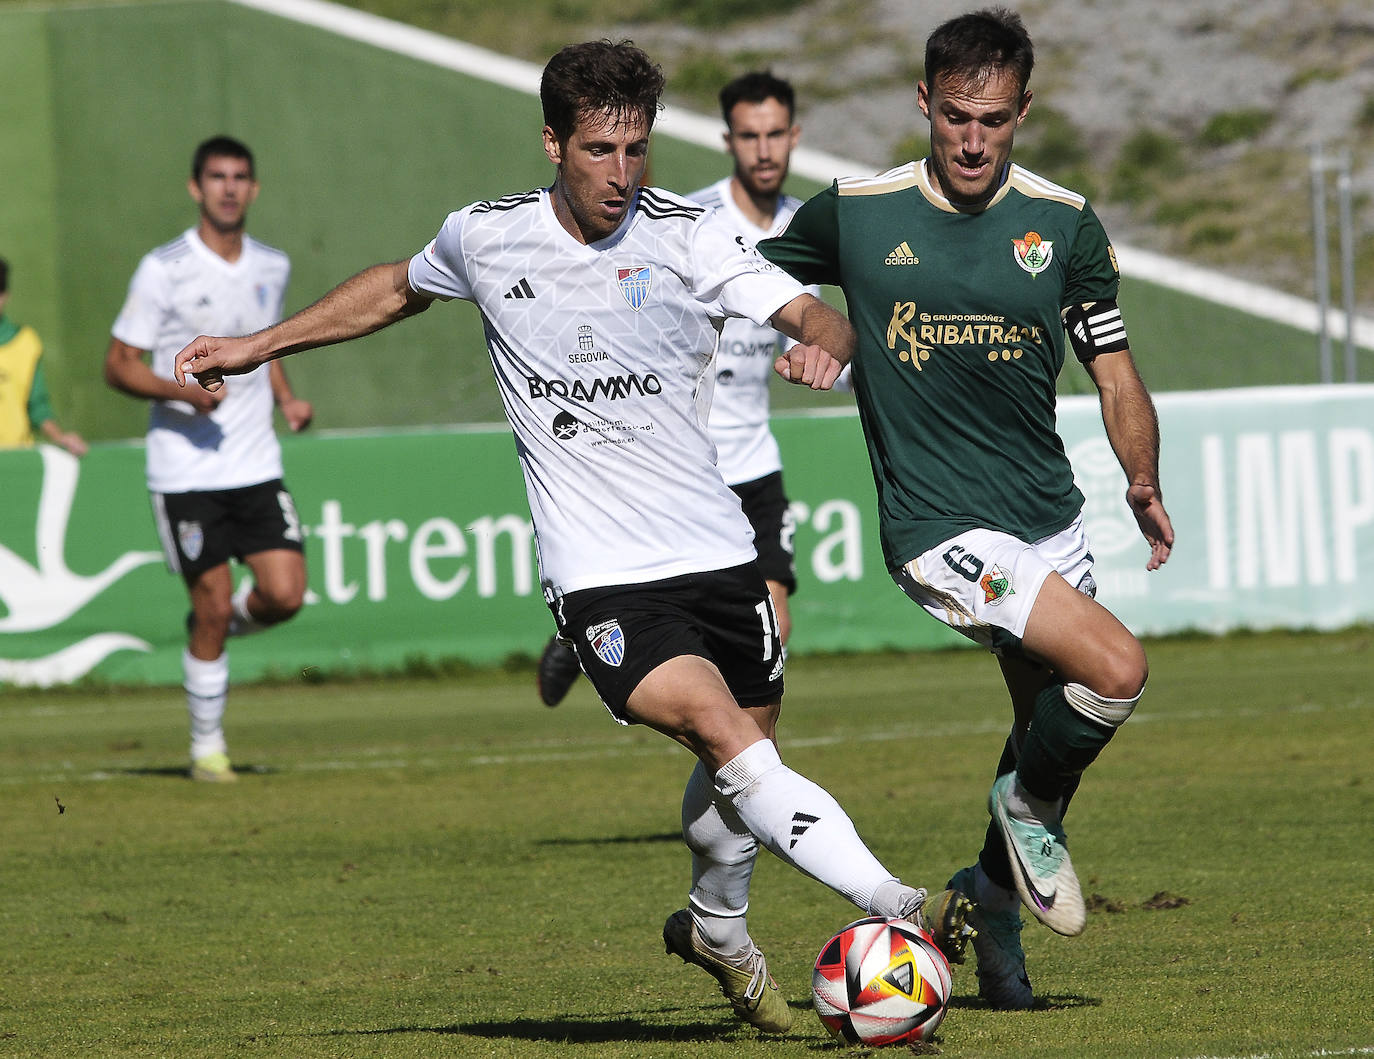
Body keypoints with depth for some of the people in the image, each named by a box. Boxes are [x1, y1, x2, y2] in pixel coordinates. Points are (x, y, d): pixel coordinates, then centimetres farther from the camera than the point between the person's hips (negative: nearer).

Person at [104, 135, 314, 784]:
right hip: (186, 473, -4)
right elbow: (119, 365, -5)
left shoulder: (272, 268, 8)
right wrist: (184, 393, -21)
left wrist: (286, 398, 8)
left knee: (284, 595, -9)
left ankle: (215, 628, 24)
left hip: (257, 467, 4)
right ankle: (207, 746, 11)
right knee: (213, 607, -5)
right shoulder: (164, 271, -8)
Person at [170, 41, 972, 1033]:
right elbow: (399, 288, 23)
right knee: (733, 747, -23)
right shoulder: (485, 238, 1)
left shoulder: (686, 236, -3)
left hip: (716, 552, 2)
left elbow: (811, 312, -14)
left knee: (740, 767, 16)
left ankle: (717, 924, 44)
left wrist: (821, 343, -38)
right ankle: (894, 906, -30)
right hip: (602, 579, -2)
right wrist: (258, 345, 26)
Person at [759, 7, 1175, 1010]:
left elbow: (1114, 370, 5)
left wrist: (1145, 483, -9)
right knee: (1118, 669, -21)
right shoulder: (854, 212, -5)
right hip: (942, 528, -4)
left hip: (1050, 515, 5)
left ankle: (997, 894, 37)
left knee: (1055, 722, 11)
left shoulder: (1065, 223, 1)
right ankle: (1028, 807, 7)